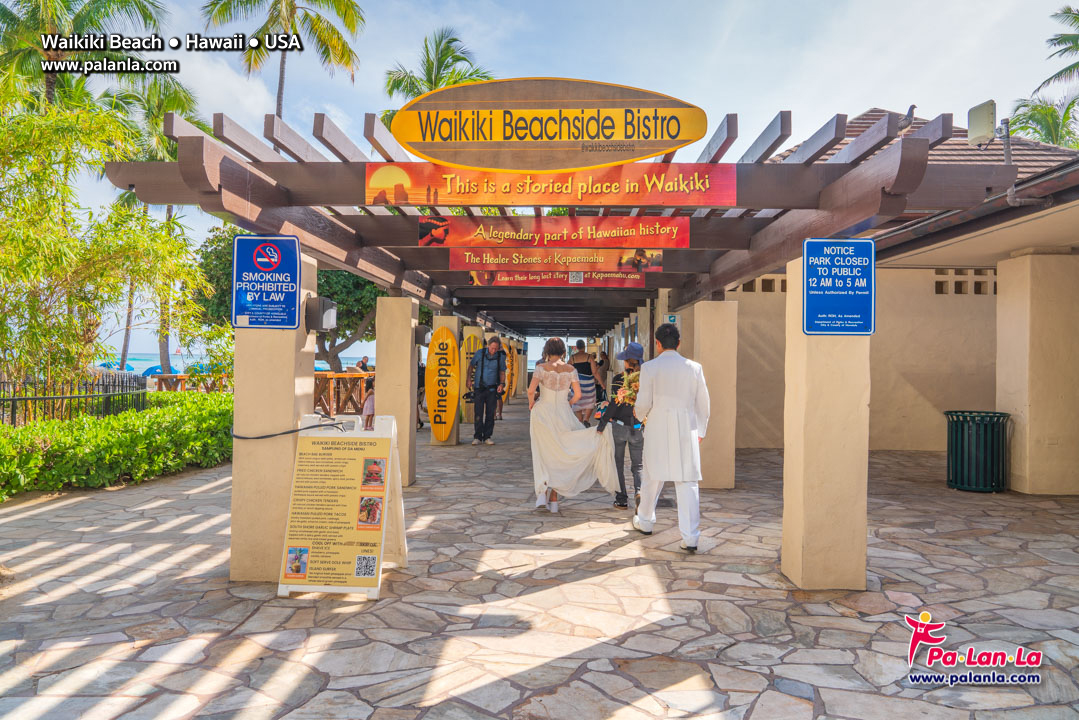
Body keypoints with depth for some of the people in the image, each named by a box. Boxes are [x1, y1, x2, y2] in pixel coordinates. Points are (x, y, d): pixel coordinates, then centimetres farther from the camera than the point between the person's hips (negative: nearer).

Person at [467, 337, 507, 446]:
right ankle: (477, 437, 4)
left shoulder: (501, 356, -1)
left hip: (492, 389, 1)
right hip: (479, 388, -1)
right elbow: (471, 365, 8)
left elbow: (502, 372, 10)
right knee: (478, 413, -3)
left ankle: (487, 437, 12)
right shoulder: (480, 353, -5)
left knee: (490, 414, 3)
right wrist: (469, 379, 2)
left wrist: (502, 384, -5)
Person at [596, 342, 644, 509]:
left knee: (618, 464, 12)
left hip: (618, 426, -2)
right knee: (637, 464, 15)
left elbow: (615, 404, -15)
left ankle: (622, 499, 12)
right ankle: (639, 489, -11)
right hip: (638, 428, 2)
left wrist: (602, 424, -8)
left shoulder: (618, 379, -11)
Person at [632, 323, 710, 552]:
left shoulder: (649, 368, -6)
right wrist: (700, 430, 22)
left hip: (658, 431, -1)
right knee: (687, 482, 2)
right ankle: (690, 538, -2)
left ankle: (645, 522, 35)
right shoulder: (694, 367, 2)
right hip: (686, 431, 1)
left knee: (652, 477, 16)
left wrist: (640, 415, 19)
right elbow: (703, 403, 8)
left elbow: (643, 403, -4)